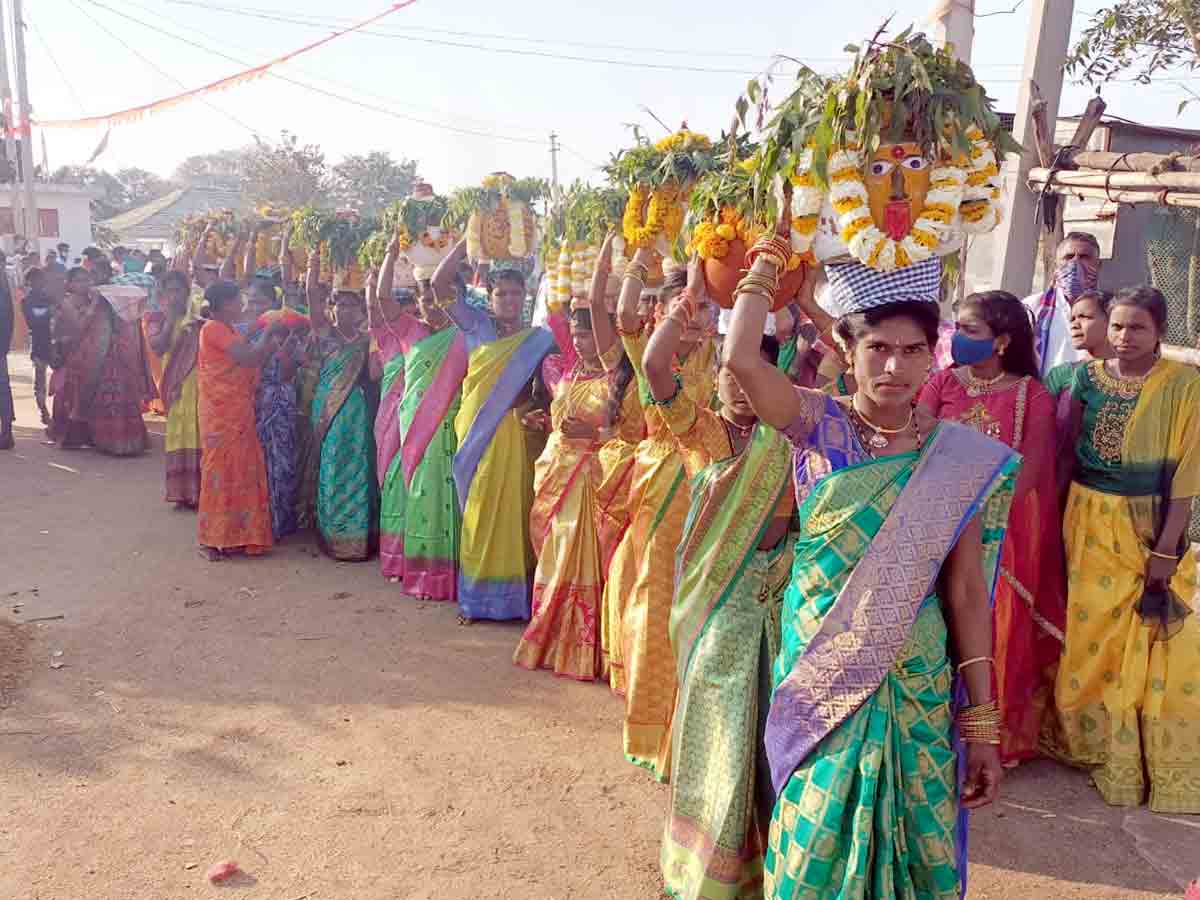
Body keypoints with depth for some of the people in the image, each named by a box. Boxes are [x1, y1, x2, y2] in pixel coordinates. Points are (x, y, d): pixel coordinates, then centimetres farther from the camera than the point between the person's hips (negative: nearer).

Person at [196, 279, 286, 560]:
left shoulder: (229, 331, 17)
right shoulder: (214, 329, -12)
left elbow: (251, 363, 12)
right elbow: (248, 358, -21)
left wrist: (273, 340, 4)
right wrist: (268, 334, -8)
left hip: (237, 413, 9)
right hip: (221, 413, -9)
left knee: (240, 471, 10)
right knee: (221, 471, -3)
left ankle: (233, 535, 18)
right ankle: (212, 540, 6)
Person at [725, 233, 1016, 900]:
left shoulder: (960, 455, -3)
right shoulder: (820, 425, -5)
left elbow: (966, 592, -1)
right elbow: (740, 359, -24)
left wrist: (984, 721, -1)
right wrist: (769, 261, -11)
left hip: (919, 691, 1)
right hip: (819, 681, -1)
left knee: (913, 843, 13)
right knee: (817, 844, 12)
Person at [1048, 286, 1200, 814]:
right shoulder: (1087, 378, 2)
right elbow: (1066, 452, 4)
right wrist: (1061, 525, 0)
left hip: (1149, 526, -3)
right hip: (1090, 522, 3)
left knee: (1148, 639, 3)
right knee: (1090, 633, 10)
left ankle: (1157, 763, 22)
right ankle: (1099, 747, 29)